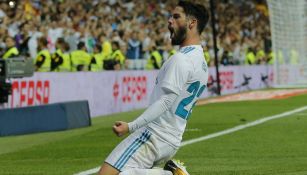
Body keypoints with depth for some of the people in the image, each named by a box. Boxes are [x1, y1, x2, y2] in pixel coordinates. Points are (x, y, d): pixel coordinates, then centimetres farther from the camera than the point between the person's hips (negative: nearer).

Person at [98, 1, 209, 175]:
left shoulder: (181, 59, -15)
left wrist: (131, 126, -27)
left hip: (154, 135, -10)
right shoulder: (202, 63, 16)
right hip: (171, 142, 10)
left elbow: (165, 102, -23)